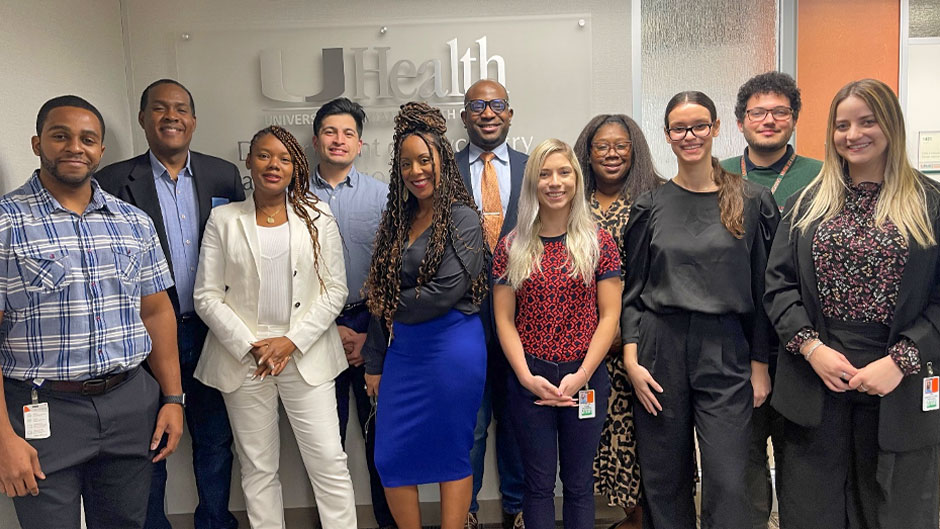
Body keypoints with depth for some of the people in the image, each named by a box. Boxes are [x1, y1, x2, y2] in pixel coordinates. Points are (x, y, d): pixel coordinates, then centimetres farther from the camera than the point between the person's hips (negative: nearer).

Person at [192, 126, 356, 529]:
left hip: (305, 355, 0)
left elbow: (335, 289, 1)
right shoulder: (223, 219, 5)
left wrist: (292, 341, -9)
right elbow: (206, 296, 2)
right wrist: (250, 346, -9)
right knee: (258, 468, 10)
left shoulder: (318, 216, 5)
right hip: (243, 357, 1)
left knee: (329, 462, 0)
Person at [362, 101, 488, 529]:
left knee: (452, 455, 7)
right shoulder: (397, 219, 10)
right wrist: (374, 361, 12)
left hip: (451, 346, -6)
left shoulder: (462, 218, -9)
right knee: (391, 458, 8)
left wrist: (392, 307, -2)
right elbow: (381, 295, 11)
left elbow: (446, 290, -17)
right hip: (401, 350, 7)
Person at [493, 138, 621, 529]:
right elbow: (504, 319, 1)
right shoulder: (511, 247, 1)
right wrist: (527, 376, -10)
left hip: (585, 378, 0)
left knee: (578, 482, 12)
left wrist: (581, 375, -10)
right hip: (530, 381, 0)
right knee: (538, 484, 10)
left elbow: (609, 316, -2)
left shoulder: (599, 243, 0)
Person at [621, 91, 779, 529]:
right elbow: (631, 291, 6)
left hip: (726, 351, -1)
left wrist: (760, 364, 2)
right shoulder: (650, 206, 5)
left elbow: (763, 289, 4)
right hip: (659, 349, 1)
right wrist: (631, 360, -3)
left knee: (727, 483, -2)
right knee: (664, 480, 9)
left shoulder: (753, 201, 3)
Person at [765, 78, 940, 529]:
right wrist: (811, 346, -10)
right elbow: (779, 283, 3)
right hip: (814, 385, 2)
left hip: (900, 388, -1)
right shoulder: (808, 204, 8)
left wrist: (900, 361, -13)